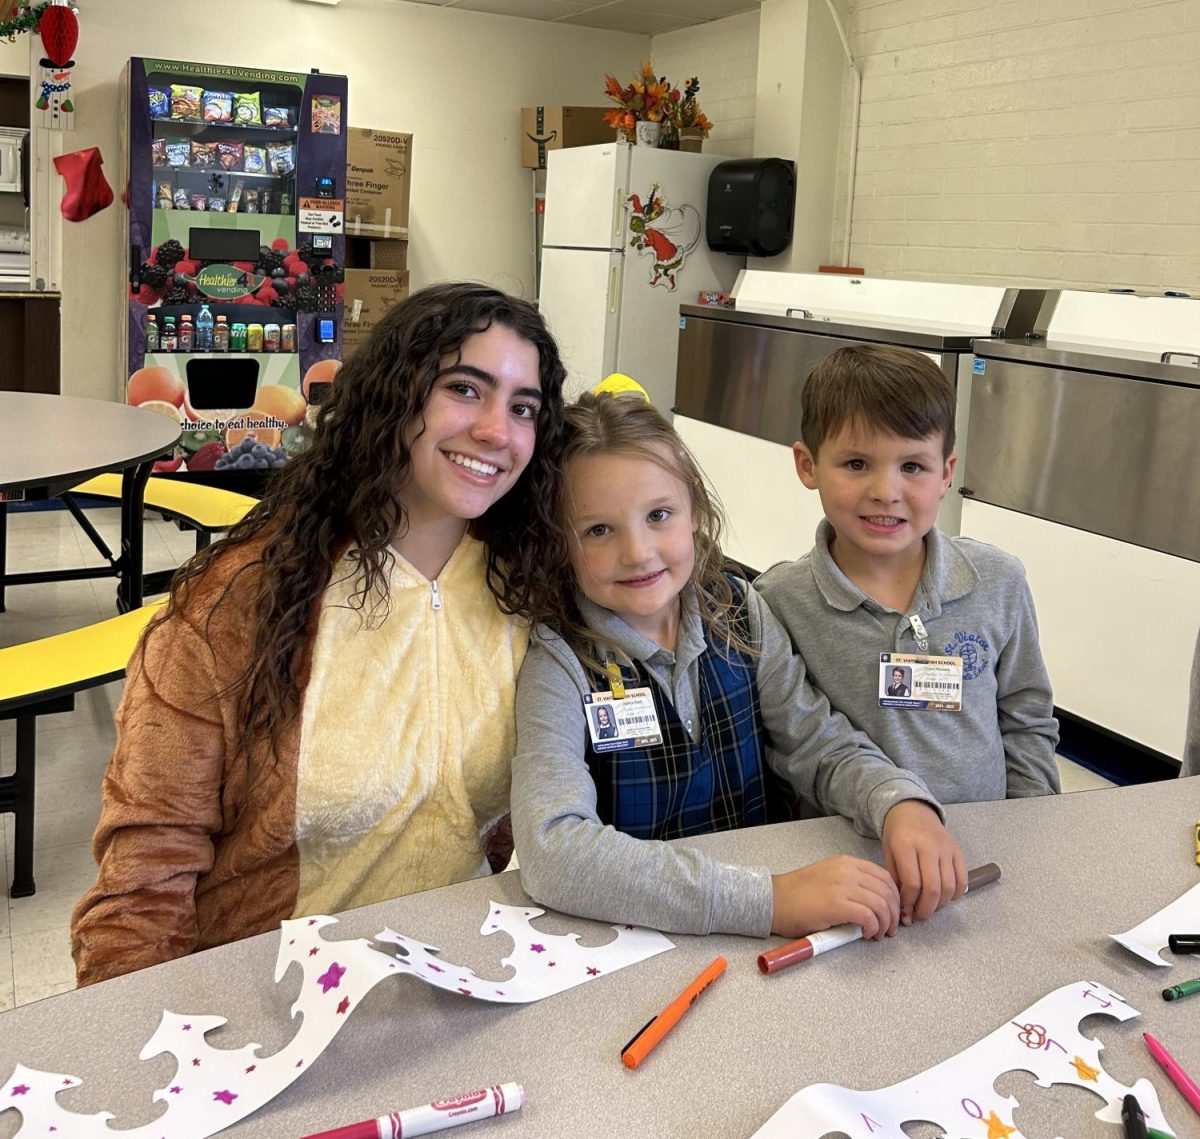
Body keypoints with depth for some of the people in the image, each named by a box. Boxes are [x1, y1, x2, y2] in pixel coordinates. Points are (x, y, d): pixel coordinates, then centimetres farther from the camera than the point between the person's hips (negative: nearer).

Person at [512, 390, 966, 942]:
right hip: (628, 936, -4)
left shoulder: (739, 615, -1)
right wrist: (769, 899, -33)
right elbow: (551, 851, -27)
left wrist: (902, 803, -18)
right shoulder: (559, 662, -15)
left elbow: (822, 746, 4)